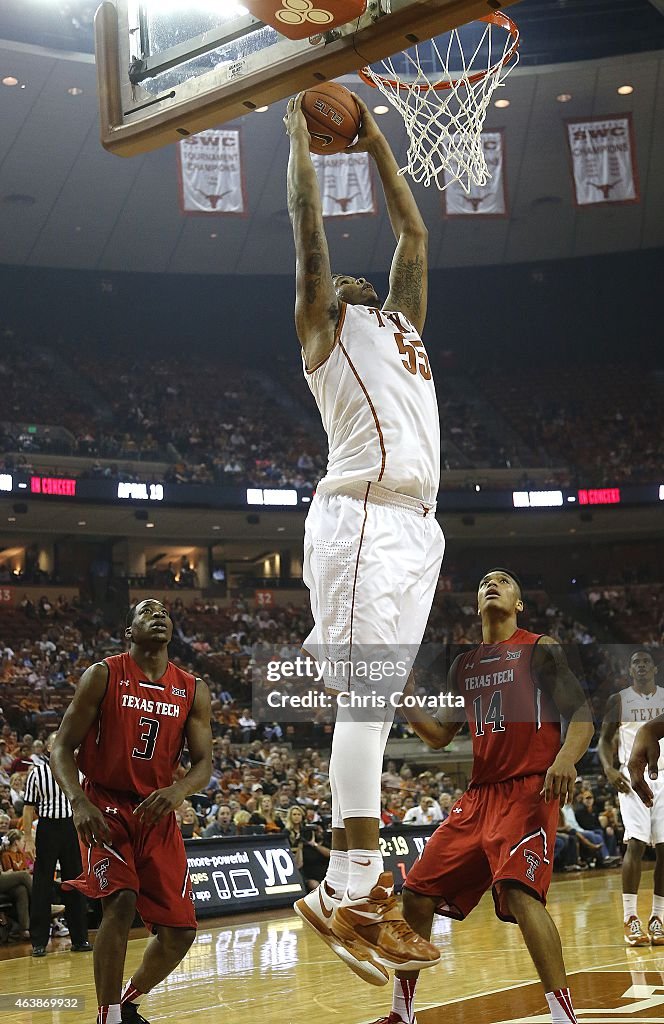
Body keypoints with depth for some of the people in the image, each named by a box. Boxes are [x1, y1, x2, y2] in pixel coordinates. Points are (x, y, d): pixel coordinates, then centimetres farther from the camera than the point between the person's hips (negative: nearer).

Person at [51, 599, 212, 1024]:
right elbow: (62, 748, -6)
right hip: (106, 808, -4)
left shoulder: (193, 690, 4)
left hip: (157, 813, 4)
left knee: (180, 931, 0)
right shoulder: (103, 676, -6)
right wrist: (80, 803, -23)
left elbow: (204, 761, 1)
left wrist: (179, 790, -22)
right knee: (121, 901, -27)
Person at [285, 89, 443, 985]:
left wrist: (376, 143, 35)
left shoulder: (401, 321, 29)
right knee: (366, 695, -14)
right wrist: (302, 134, 16)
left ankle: (356, 888, 8)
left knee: (376, 703, 6)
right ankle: (349, 891, -14)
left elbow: (414, 231, 32)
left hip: (416, 526, 8)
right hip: (361, 517, -8)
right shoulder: (323, 323, 11)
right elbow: (309, 225, 5)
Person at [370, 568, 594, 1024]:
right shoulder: (463, 665, 17)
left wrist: (565, 758, -28)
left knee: (519, 892, -28)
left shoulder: (541, 649, 0)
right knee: (418, 894, 5)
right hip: (478, 795, 7)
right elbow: (439, 736, 21)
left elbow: (582, 715, -8)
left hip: (527, 790, -7)